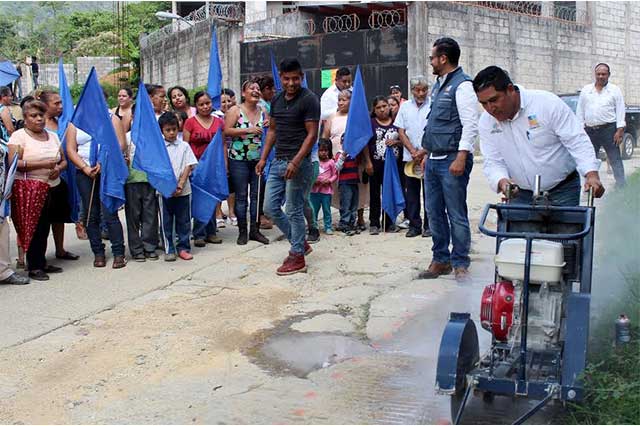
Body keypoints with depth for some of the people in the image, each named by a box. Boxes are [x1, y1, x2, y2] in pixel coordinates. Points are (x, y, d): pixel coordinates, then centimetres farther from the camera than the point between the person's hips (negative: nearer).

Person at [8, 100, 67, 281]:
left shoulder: (53, 136, 16)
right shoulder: (19, 136, -2)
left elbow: (64, 161, 18)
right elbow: (13, 163, -13)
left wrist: (58, 168, -6)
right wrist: (43, 164, -18)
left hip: (51, 188, 5)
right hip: (28, 189, -5)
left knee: (44, 227, 7)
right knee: (33, 228, -5)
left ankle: (41, 263, 17)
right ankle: (33, 267, 3)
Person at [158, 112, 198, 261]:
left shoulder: (184, 146, 4)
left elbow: (188, 166, 0)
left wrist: (180, 185, -10)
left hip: (183, 190, 1)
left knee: (183, 220, 6)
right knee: (166, 221, 5)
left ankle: (183, 248, 16)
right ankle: (168, 249, 14)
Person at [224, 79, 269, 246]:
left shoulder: (263, 112, 9)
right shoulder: (235, 110, -4)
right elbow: (227, 131, -13)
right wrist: (247, 130, -19)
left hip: (259, 159, 4)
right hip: (239, 159, -4)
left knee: (257, 195, 7)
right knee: (241, 196, 1)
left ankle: (255, 230, 15)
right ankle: (242, 231, 10)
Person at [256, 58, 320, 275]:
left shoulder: (309, 99, -11)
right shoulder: (276, 100, 12)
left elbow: (312, 134, -15)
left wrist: (295, 162, -23)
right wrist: (263, 158, 11)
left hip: (298, 162, -8)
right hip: (278, 160, 8)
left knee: (294, 211, -2)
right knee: (270, 208, 9)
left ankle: (297, 258, 11)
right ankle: (300, 243, 24)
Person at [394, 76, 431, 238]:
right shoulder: (405, 106, 9)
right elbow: (401, 132, 6)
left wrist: (423, 152, -12)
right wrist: (413, 151, -5)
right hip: (410, 157, 3)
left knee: (428, 193, 1)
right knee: (411, 193, 6)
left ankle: (429, 226, 9)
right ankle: (414, 225, 14)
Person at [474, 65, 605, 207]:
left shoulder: (547, 103, -17)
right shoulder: (486, 122, -4)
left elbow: (577, 141, -17)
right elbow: (492, 162, -4)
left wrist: (591, 174, -30)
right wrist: (502, 181, -26)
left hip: (562, 189, -3)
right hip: (521, 194, 3)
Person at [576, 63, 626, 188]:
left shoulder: (615, 90, 4)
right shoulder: (586, 90, 11)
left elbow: (620, 111, -1)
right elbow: (580, 111, 11)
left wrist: (619, 131, -9)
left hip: (609, 129, -3)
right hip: (590, 130, 3)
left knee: (615, 160, -3)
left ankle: (621, 186, -4)